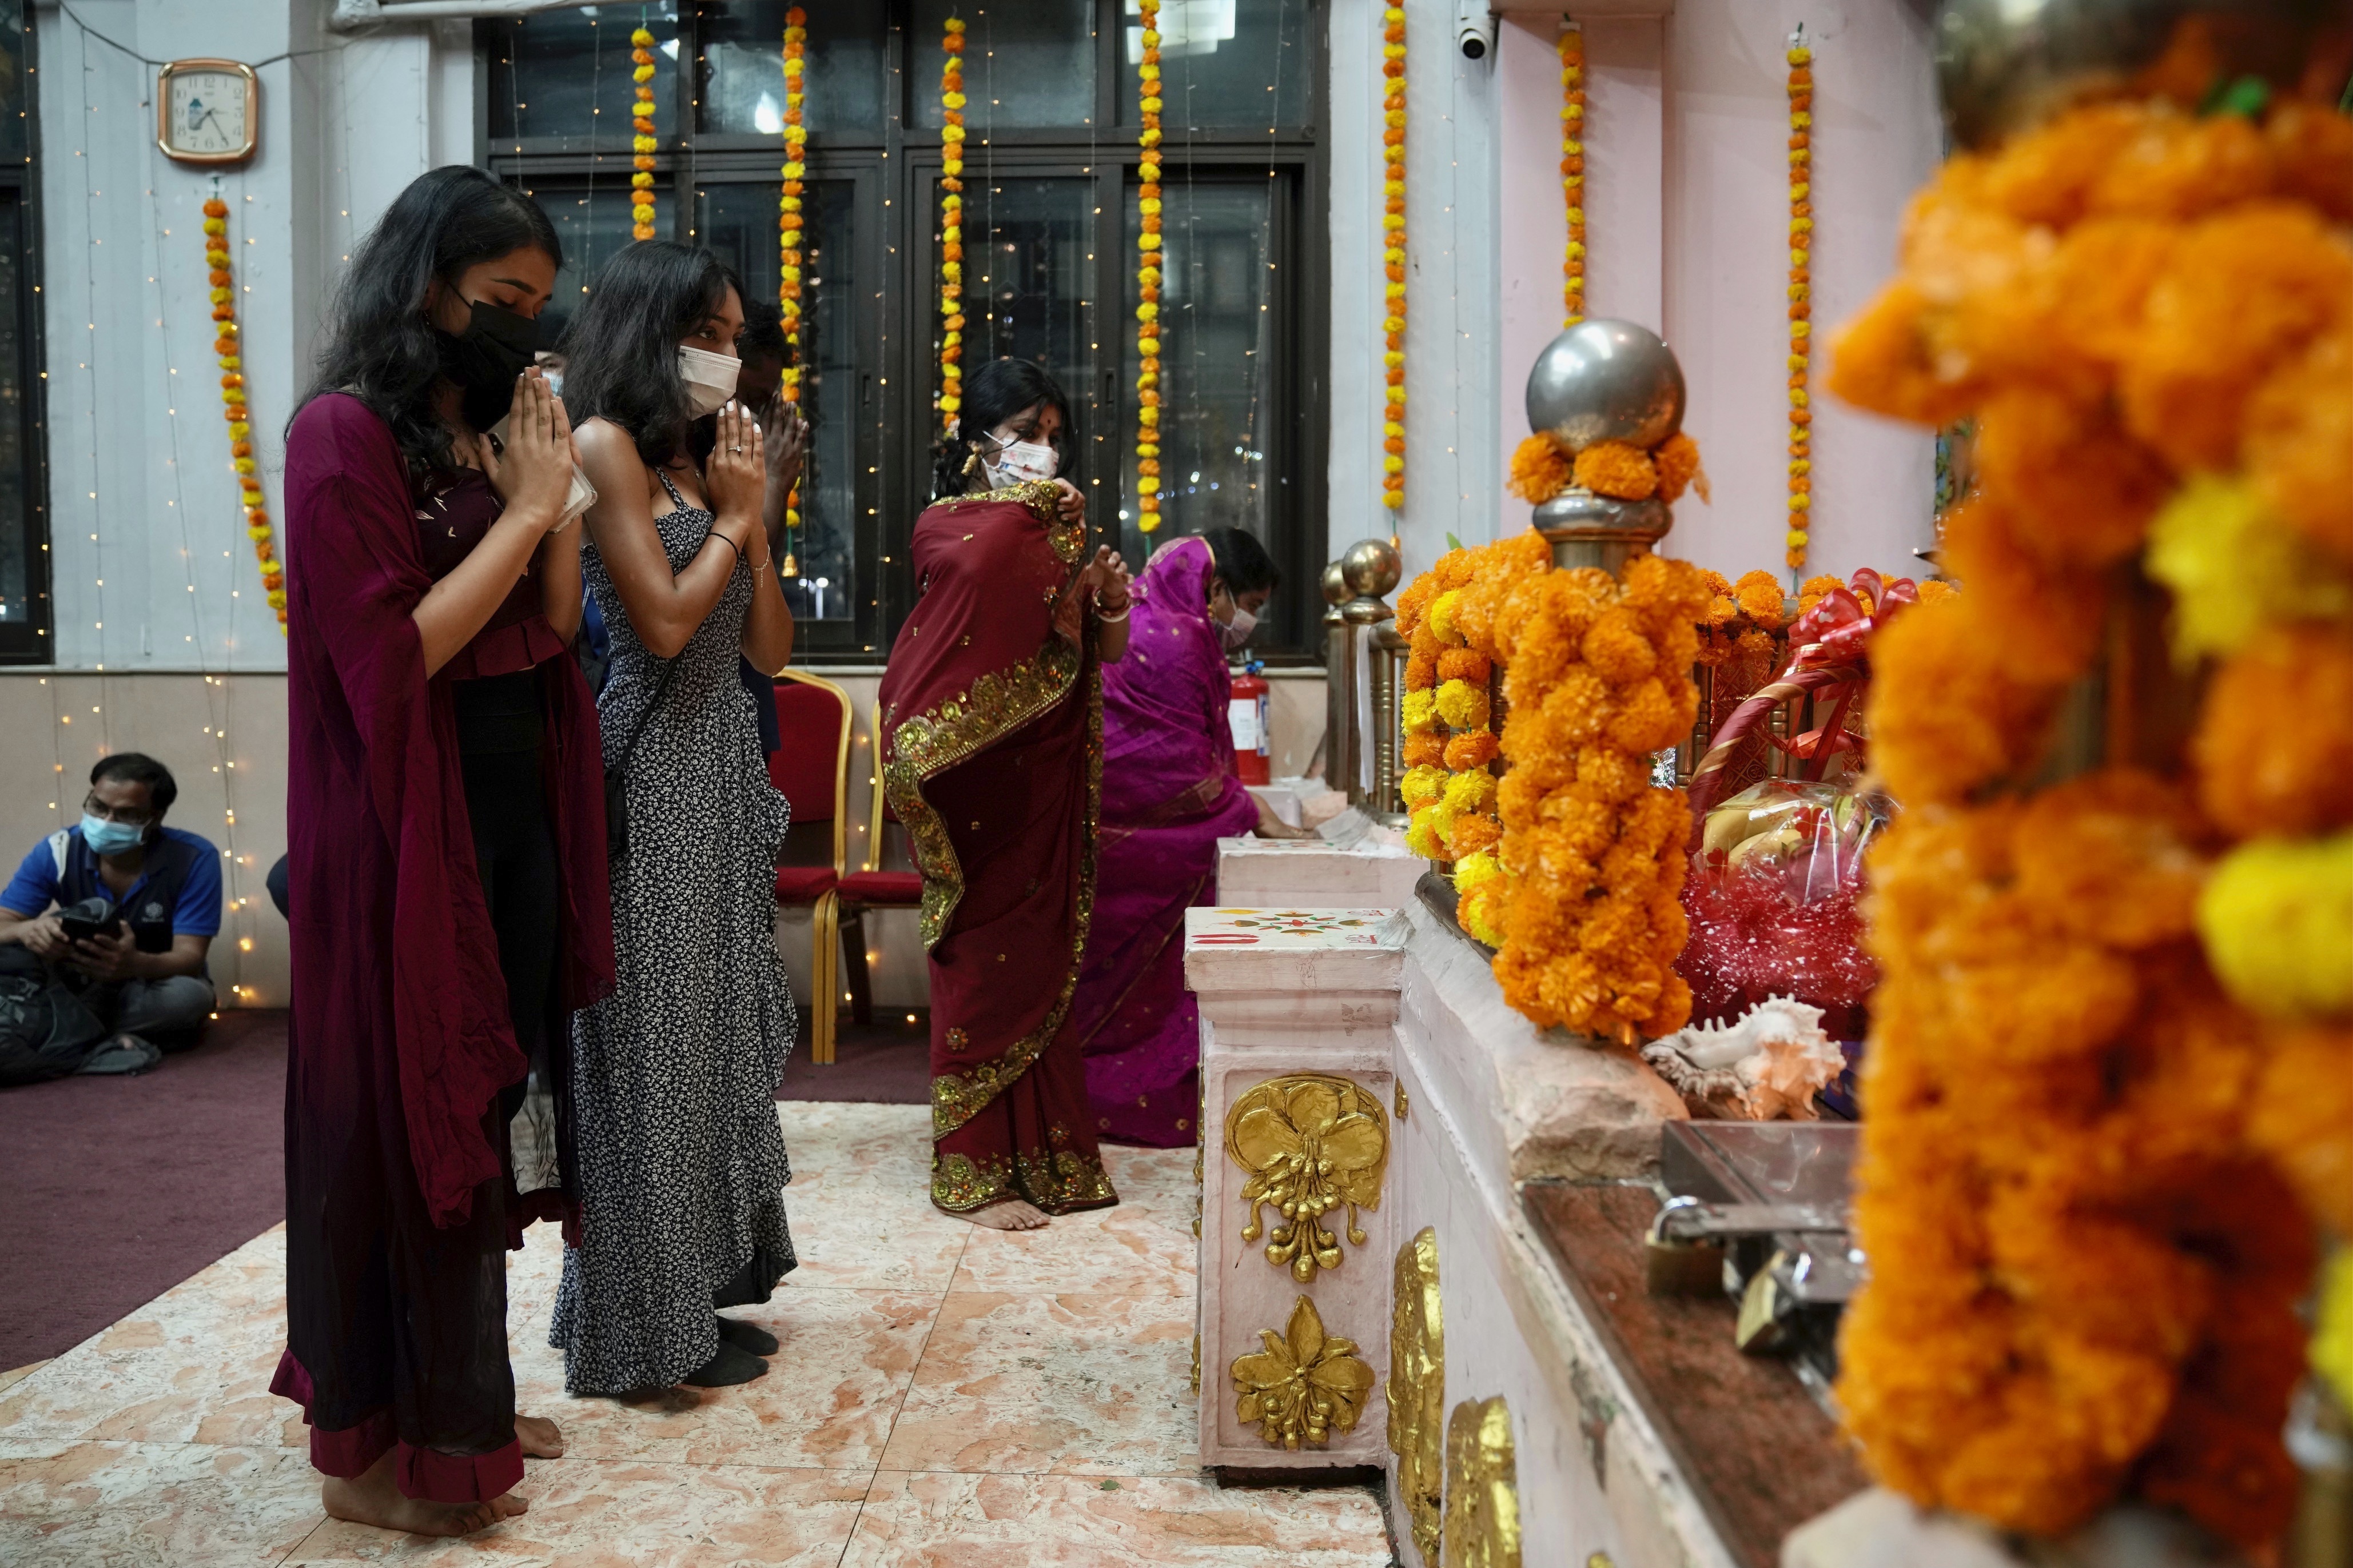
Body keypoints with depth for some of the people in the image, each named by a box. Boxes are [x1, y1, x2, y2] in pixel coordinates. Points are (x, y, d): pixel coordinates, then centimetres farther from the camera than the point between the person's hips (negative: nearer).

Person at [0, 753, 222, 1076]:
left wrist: (134, 965, -48)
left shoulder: (195, 859, -21)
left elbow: (189, 957, -25)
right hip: (80, 982, 2)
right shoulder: (57, 852, -13)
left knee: (189, 996, -38)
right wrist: (27, 930, -45)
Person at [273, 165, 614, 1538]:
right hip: (406, 831, -8)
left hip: (515, 816, 8)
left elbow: (557, 628, 10)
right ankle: (375, 1445, 15)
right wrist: (521, 511, -14)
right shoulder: (345, 436, -10)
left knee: (484, 1106, 14)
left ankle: (461, 1398, 28)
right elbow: (395, 654, -19)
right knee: (403, 1116, 1)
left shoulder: (490, 436, 13)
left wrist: (551, 501, -2)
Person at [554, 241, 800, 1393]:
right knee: (654, 1041, -2)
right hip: (651, 774, -9)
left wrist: (750, 518, 2)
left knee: (719, 1026, 12)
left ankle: (700, 1288, 24)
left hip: (722, 768, 9)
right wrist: (732, 516, -4)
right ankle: (647, 1325, 10)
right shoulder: (608, 445, -7)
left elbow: (771, 647, 12)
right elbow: (664, 622, -16)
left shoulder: (702, 457, 17)